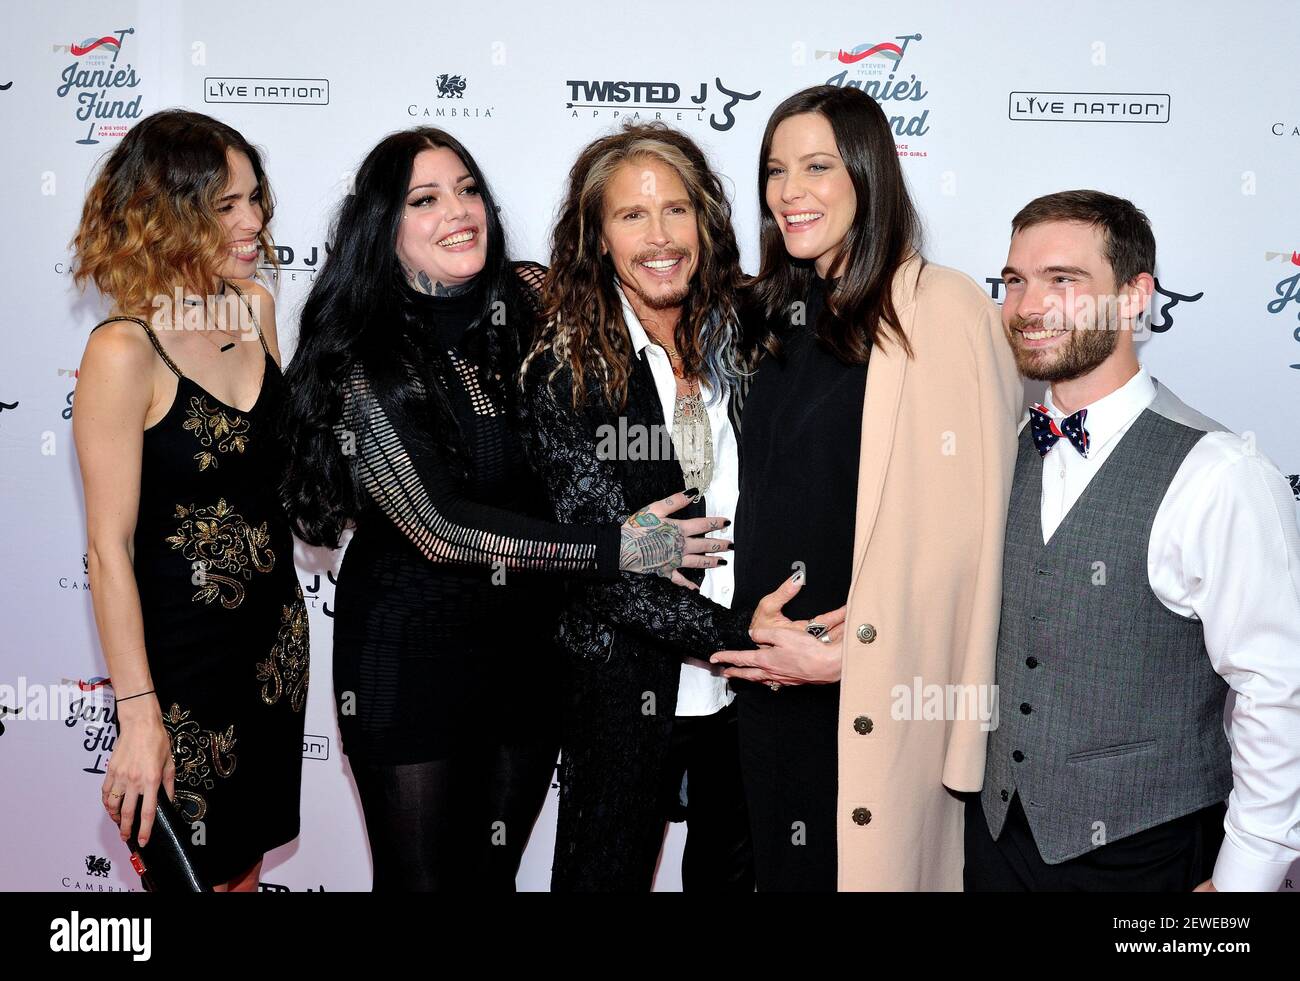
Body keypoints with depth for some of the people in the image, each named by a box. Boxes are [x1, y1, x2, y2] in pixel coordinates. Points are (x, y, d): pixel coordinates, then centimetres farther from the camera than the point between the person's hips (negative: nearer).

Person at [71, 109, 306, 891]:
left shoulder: (257, 306, -1)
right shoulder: (125, 351, -20)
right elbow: (108, 548, -18)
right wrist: (138, 715, -17)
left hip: (275, 627, 6)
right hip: (181, 650, -6)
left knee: (250, 857, 20)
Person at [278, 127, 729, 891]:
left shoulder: (531, 300, -4)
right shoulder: (364, 359, -14)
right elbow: (438, 527, -22)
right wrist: (619, 548, -25)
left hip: (531, 646, 4)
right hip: (412, 652, -3)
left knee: (494, 872, 19)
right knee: (423, 877, 11)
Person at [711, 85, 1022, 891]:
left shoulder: (942, 306, -12)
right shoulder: (776, 317, 10)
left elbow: (965, 521, -16)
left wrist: (848, 656, -14)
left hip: (878, 695, -6)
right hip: (772, 676, 6)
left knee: (873, 864, 7)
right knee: (787, 862, 17)